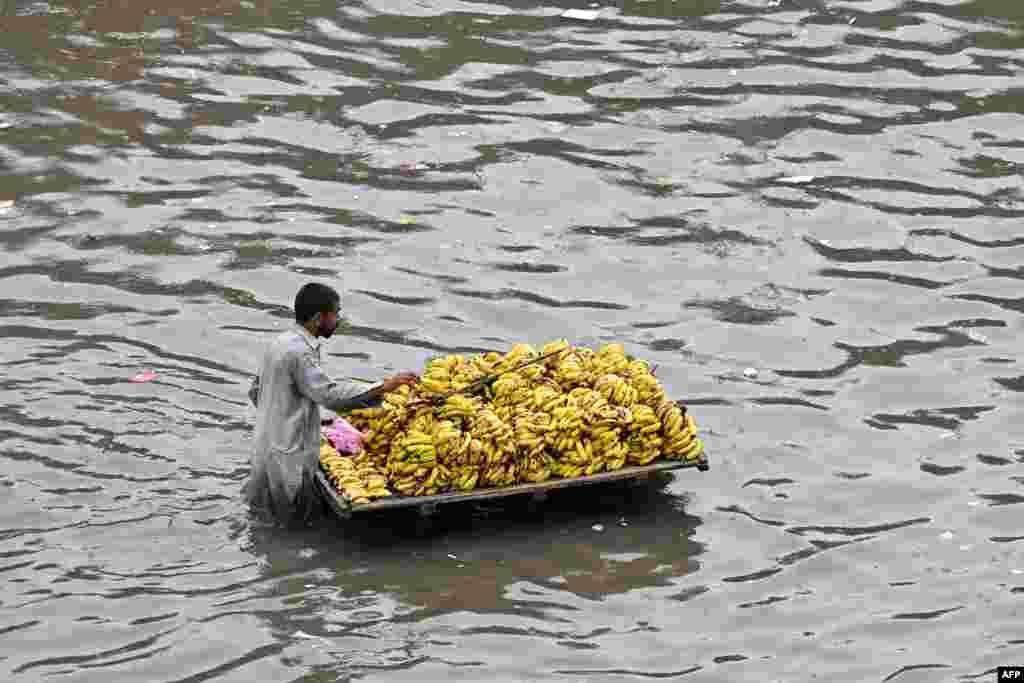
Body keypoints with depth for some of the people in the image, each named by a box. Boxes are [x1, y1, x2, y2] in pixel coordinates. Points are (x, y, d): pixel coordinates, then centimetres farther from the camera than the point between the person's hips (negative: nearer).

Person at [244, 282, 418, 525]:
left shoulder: (280, 343, 10)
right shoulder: (299, 352, -19)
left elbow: (255, 391, 18)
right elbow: (330, 394, -28)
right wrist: (384, 387, -28)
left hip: (267, 447, 9)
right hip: (288, 457, -9)